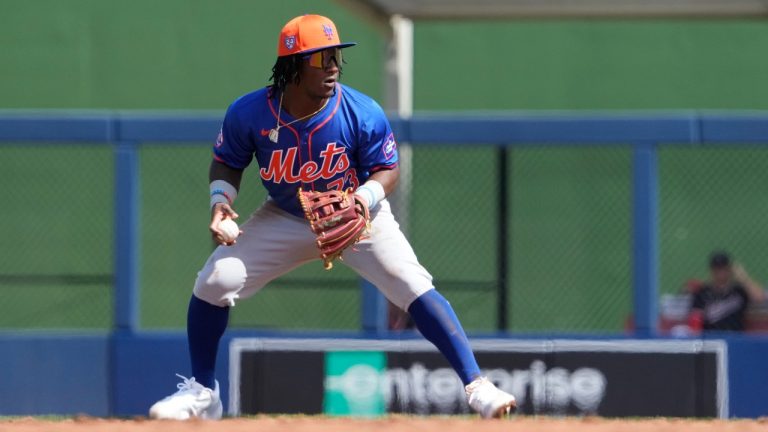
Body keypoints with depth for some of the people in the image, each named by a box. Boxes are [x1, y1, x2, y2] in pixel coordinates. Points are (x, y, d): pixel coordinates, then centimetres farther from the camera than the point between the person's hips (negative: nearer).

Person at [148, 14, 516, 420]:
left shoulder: (363, 114, -25)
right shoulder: (249, 113, -21)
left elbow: (386, 170, -13)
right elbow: (227, 162, -3)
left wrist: (363, 200, -34)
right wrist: (220, 198, -23)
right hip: (284, 219, 2)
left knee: (415, 287, -21)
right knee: (215, 281, -10)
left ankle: (476, 386, -18)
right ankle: (202, 393, 10)